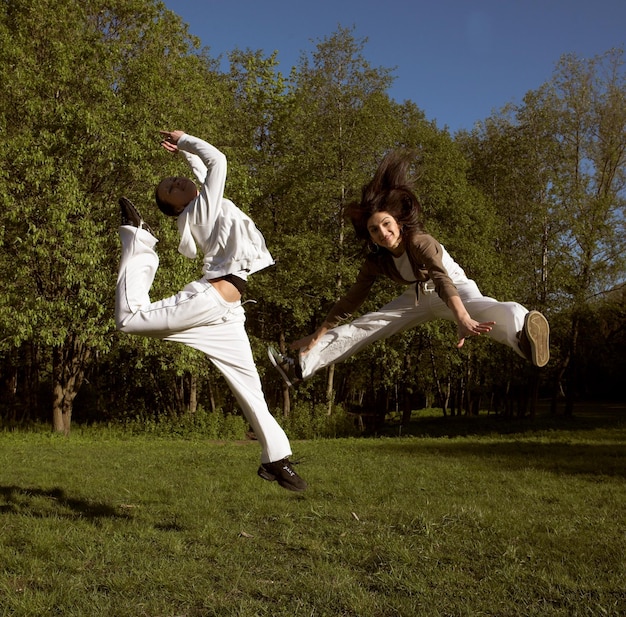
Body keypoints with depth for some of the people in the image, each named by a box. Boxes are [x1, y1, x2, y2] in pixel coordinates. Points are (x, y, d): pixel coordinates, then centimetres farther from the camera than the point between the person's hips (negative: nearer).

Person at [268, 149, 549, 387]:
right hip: (418, 297, 7)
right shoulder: (376, 262, -12)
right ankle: (302, 365, 2)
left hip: (456, 290, -7)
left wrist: (462, 319, -65)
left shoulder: (419, 241, -32)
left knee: (485, 309, -42)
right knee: (361, 326, 0)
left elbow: (442, 280, -49)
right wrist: (317, 336, -6)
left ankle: (523, 335, -76)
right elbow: (350, 300, -5)